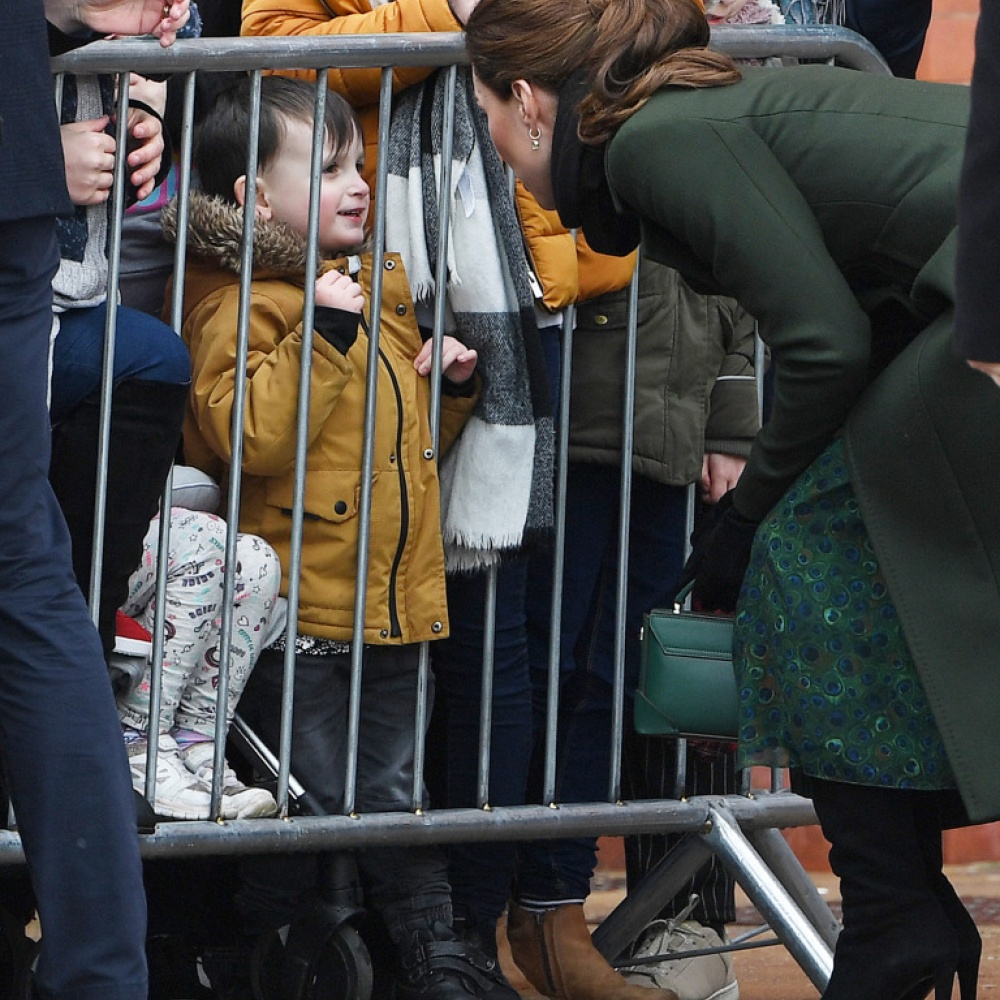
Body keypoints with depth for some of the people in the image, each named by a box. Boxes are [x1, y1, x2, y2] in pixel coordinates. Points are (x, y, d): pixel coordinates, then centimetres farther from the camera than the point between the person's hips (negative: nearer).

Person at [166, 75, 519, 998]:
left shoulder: (383, 292, 14)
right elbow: (248, 436, -27)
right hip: (300, 613, -7)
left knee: (396, 792, 13)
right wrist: (321, 334, -28)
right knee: (305, 799, -2)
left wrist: (452, 387, 7)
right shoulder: (241, 304, -11)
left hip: (395, 602, 7)